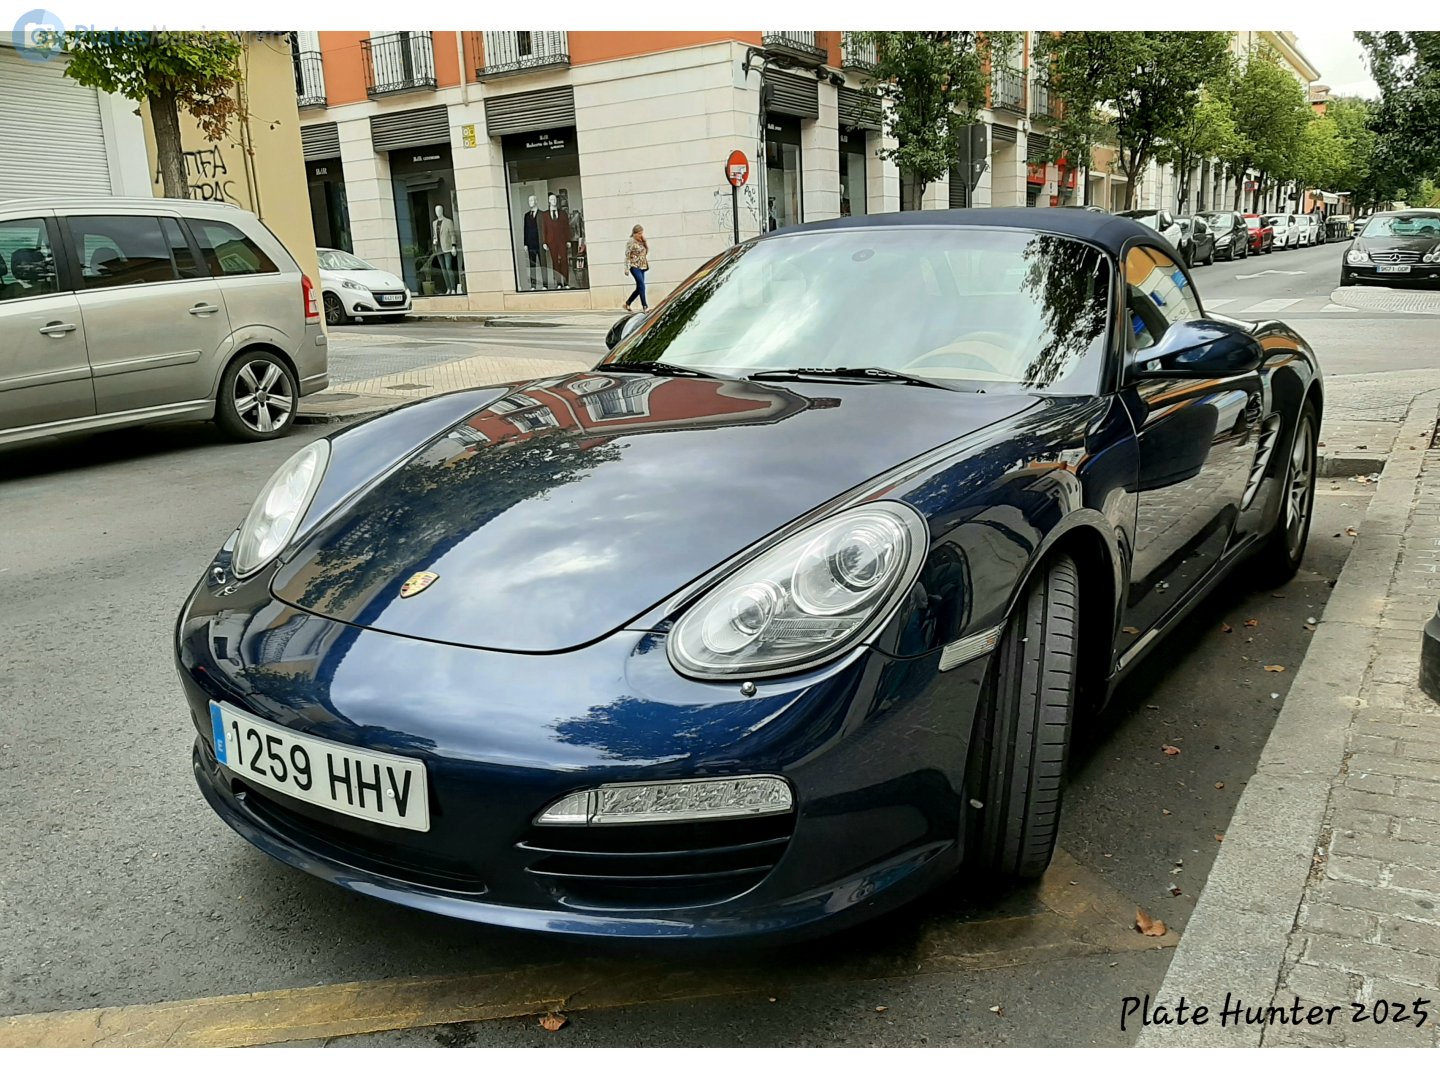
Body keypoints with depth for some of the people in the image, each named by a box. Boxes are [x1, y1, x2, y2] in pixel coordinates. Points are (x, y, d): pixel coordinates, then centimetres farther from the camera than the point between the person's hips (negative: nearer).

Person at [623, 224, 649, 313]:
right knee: (641, 284, -18)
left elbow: (647, 251, 10)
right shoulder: (630, 242, -7)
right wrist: (627, 268, -13)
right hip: (634, 266, -8)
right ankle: (645, 306, -19)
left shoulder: (642, 241, 13)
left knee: (639, 287, 8)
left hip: (642, 266, 8)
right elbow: (627, 255, -10)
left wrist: (644, 240, 6)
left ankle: (627, 303, 23)